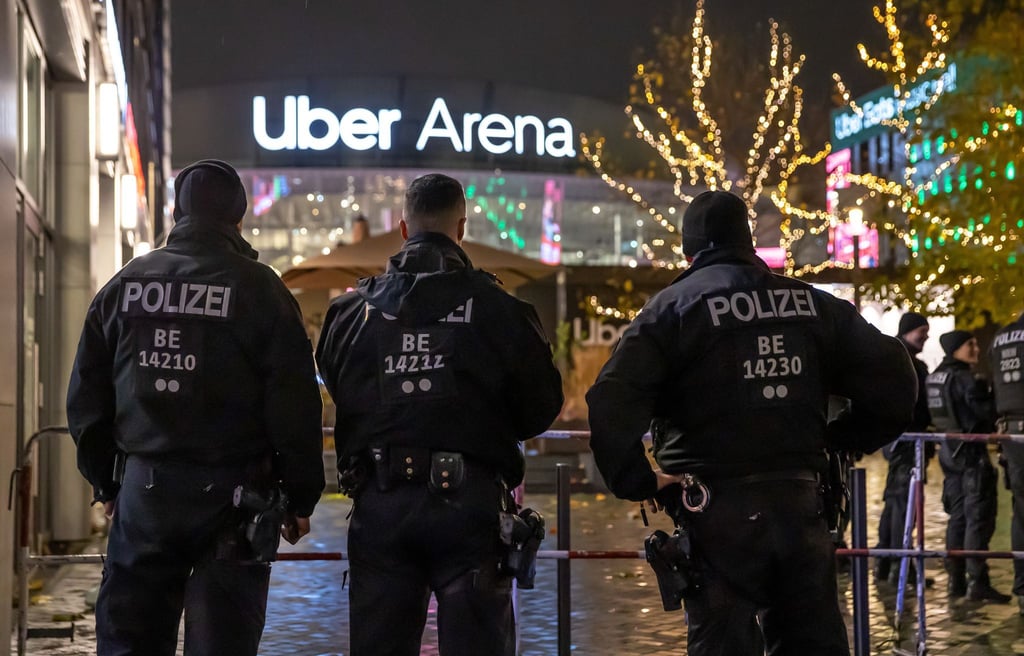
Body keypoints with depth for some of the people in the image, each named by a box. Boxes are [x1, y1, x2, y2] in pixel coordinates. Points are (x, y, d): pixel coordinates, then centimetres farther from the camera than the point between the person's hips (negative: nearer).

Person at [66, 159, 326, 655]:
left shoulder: (123, 285, 6)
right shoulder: (259, 288, -5)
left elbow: (86, 397, 11)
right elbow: (295, 405, -7)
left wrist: (105, 481, 20)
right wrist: (301, 498, 2)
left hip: (143, 489, 3)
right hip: (231, 497, -3)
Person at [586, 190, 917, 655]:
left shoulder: (674, 306, -2)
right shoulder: (812, 303, 9)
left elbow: (611, 405, -15)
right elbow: (894, 381, 7)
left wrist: (637, 481, -7)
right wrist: (842, 441, 15)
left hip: (719, 514, -4)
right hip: (801, 507, 4)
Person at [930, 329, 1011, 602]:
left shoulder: (934, 377, 9)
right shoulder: (965, 379, -16)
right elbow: (988, 413, -17)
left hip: (949, 450, 9)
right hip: (971, 452, -9)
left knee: (958, 516, 14)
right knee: (979, 518, -7)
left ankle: (956, 580, 17)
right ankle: (977, 582, -10)